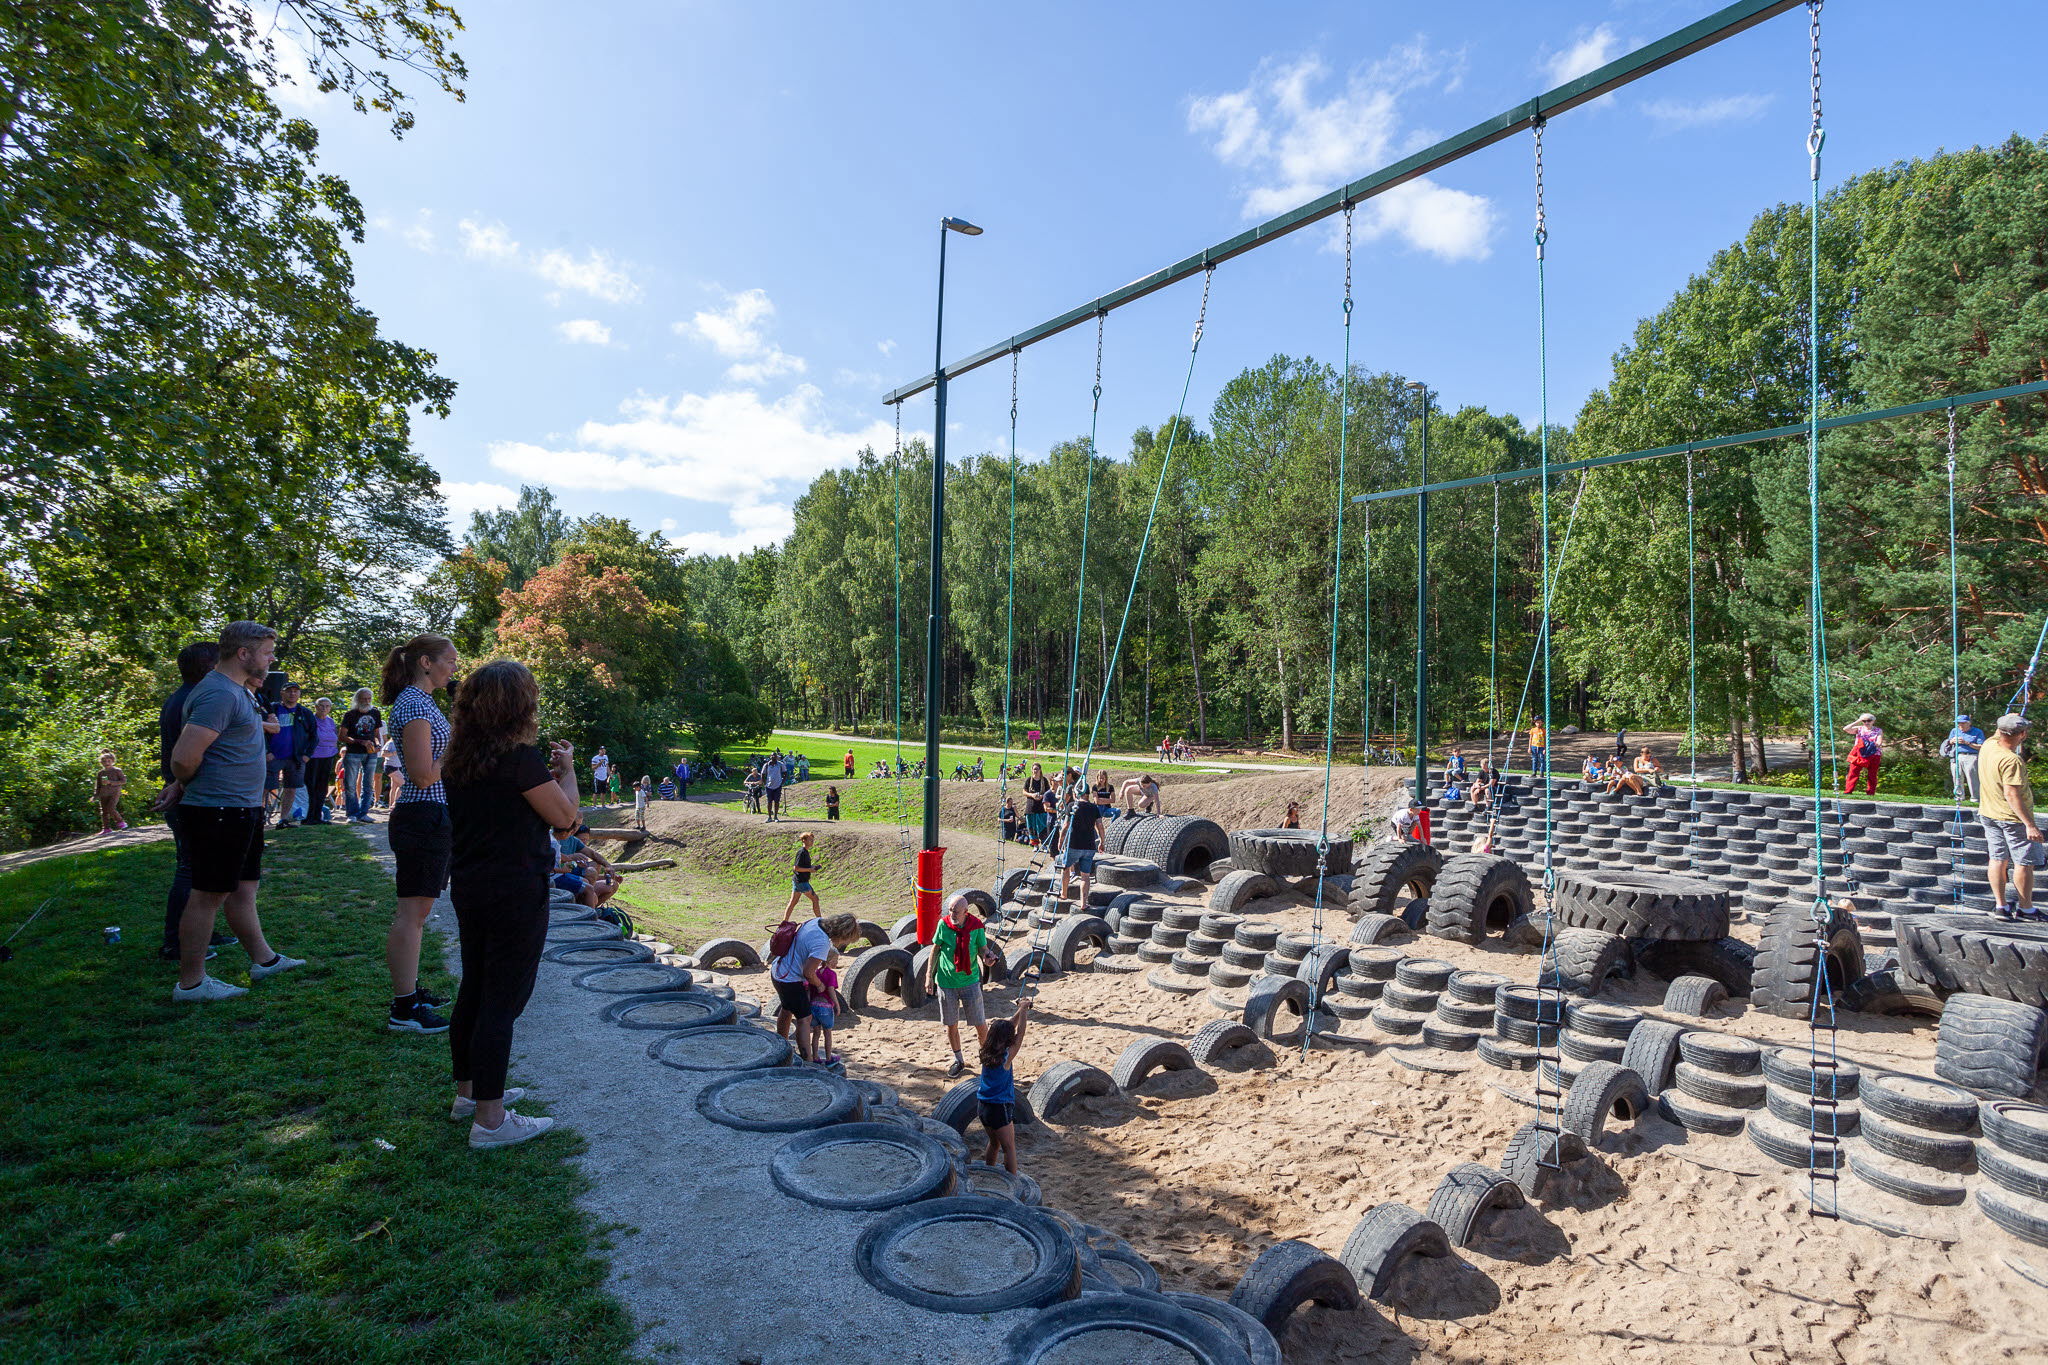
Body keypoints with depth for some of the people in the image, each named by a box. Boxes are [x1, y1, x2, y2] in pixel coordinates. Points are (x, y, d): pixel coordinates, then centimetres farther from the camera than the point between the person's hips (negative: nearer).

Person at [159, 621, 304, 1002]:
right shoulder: (220, 694, -20)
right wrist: (184, 786, -6)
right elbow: (184, 757, -25)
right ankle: (190, 984, 10)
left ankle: (263, 959, 29)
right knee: (208, 895, -1)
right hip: (220, 810, -10)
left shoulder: (238, 690, 13)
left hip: (241, 809, 10)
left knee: (244, 886, 18)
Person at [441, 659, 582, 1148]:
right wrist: (566, 769, 1)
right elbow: (564, 815, -13)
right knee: (503, 999, -1)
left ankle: (468, 1091, 35)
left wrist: (544, 771, 13)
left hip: (468, 887, 9)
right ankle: (489, 1118, 6)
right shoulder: (520, 758, -19)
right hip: (515, 892, -9)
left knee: (474, 989, 20)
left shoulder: (459, 757, 6)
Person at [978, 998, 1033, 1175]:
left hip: (983, 1105, 7)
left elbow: (1008, 1026, 7)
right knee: (1009, 1147, 6)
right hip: (1000, 1107, -7)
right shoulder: (1006, 1056, -21)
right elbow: (1020, 1034, -12)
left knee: (994, 1143, 23)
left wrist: (1020, 1011, 7)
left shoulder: (986, 1052, -2)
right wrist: (1024, 1010, -4)